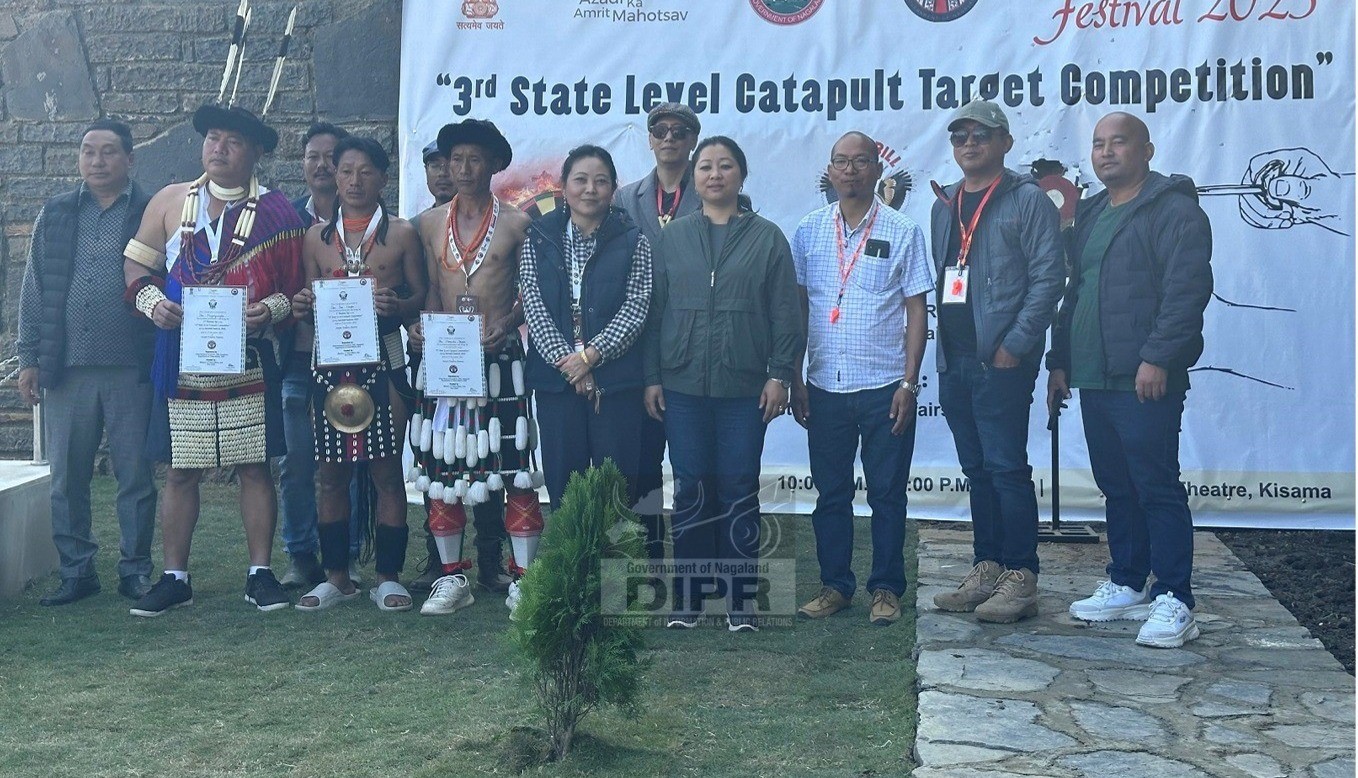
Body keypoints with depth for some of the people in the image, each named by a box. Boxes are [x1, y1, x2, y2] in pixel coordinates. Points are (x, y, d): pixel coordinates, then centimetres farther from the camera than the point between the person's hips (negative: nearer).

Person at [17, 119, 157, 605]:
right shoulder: (54, 216, 12)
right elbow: (33, 290, 12)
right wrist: (29, 359, 6)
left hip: (131, 366, -3)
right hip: (67, 366, 3)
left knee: (136, 475, 3)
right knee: (67, 478, 6)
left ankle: (136, 571, 13)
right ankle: (76, 571, 17)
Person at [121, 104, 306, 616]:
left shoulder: (275, 211, 3)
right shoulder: (170, 201, 10)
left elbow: (296, 283, 2)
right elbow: (137, 264, 12)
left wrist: (269, 310, -17)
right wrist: (153, 301, -7)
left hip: (249, 359, -2)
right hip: (181, 360, 2)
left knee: (255, 467, 2)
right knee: (181, 472, 6)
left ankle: (259, 573, 12)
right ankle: (175, 577, 17)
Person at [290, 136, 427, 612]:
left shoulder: (400, 234, 4)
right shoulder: (317, 236, 12)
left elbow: (421, 296, 4)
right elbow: (311, 298, 19)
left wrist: (397, 306, -16)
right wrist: (303, 306, -3)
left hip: (383, 360, -3)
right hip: (330, 360, 3)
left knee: (386, 469, 0)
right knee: (330, 471, 6)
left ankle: (388, 577, 10)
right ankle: (336, 576, 17)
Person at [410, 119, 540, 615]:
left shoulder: (516, 224, 1)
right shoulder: (431, 225, 10)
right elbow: (432, 290, 14)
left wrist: (508, 323, -14)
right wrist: (423, 326, -4)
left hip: (499, 360, -3)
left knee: (513, 467, -5)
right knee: (441, 467, 6)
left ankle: (522, 578, 5)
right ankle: (450, 574, 18)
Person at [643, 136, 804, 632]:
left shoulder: (767, 238, 5)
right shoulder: (672, 238, 10)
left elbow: (786, 313, 2)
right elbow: (654, 311, 9)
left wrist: (780, 374, -5)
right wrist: (652, 377, 4)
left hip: (745, 387, -1)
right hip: (683, 386, 2)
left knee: (739, 489, 2)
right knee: (690, 489, 6)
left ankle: (740, 597, 12)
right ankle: (688, 595, 16)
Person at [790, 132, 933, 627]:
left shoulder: (903, 231, 0)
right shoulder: (809, 231, 6)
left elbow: (917, 312, 0)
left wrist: (908, 383, -7)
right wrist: (793, 379, 4)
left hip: (884, 387, -2)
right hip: (825, 386, 2)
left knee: (887, 494, 5)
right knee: (830, 493, 9)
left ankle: (886, 589, 17)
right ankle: (835, 585, 21)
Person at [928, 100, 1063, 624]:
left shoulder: (1027, 200, -3)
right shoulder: (944, 205, 18)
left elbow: (1048, 277, -10)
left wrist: (1014, 345, -15)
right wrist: (944, 347, 13)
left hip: (1001, 361, -7)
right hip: (954, 362, 7)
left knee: (1006, 468, -6)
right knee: (977, 471, 11)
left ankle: (1020, 579, 0)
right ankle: (986, 570, 19)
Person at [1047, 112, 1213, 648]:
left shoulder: (1173, 210, -6)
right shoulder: (1091, 214, 20)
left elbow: (1188, 287, -15)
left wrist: (1157, 358, -22)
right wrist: (1059, 360, 18)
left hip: (1145, 381, -8)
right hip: (1093, 379, 8)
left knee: (1157, 488, -5)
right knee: (1116, 487, 14)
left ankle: (1174, 602, 0)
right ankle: (1126, 587, 23)